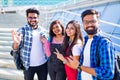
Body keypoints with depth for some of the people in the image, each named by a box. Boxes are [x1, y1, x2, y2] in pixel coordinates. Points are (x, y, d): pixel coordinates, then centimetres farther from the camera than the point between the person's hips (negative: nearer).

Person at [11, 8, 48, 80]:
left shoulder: (42, 30, 1)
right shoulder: (22, 30, -11)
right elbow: (15, 48, -18)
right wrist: (16, 43, -38)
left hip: (43, 64, 4)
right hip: (29, 65, -3)